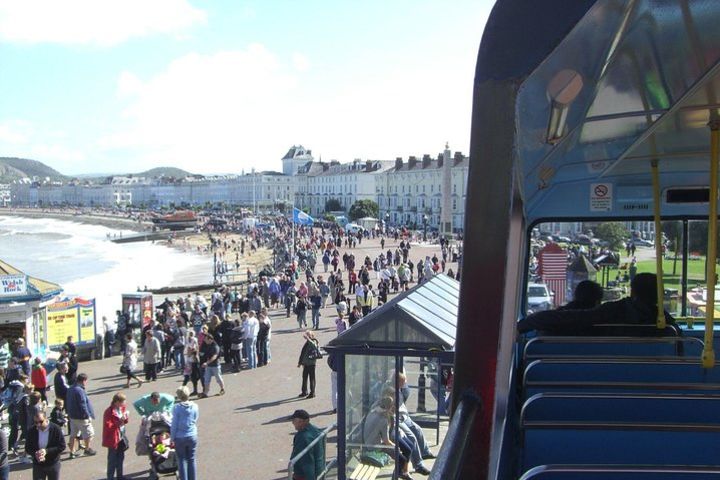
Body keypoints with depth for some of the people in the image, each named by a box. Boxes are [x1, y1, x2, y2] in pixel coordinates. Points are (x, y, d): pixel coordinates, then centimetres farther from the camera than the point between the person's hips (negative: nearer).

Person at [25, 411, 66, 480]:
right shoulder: (32, 431, -6)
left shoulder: (56, 429, -14)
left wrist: (47, 451, -25)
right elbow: (27, 448, 1)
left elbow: (62, 446, -13)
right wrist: (35, 454, -20)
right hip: (38, 465, 1)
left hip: (53, 465, -1)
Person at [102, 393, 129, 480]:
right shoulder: (109, 411, -21)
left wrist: (125, 418, -7)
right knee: (112, 460, 1)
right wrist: (118, 423, -28)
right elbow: (107, 426, -24)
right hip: (113, 438, -8)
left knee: (120, 457, 19)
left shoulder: (122, 408, 3)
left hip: (121, 436, 8)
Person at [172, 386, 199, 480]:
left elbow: (174, 424, -10)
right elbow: (195, 421, 4)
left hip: (180, 438, -3)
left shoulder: (177, 407, -15)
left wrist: (172, 437, 2)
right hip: (192, 436, 3)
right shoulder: (195, 406, -5)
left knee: (182, 460, 11)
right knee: (191, 459, 14)